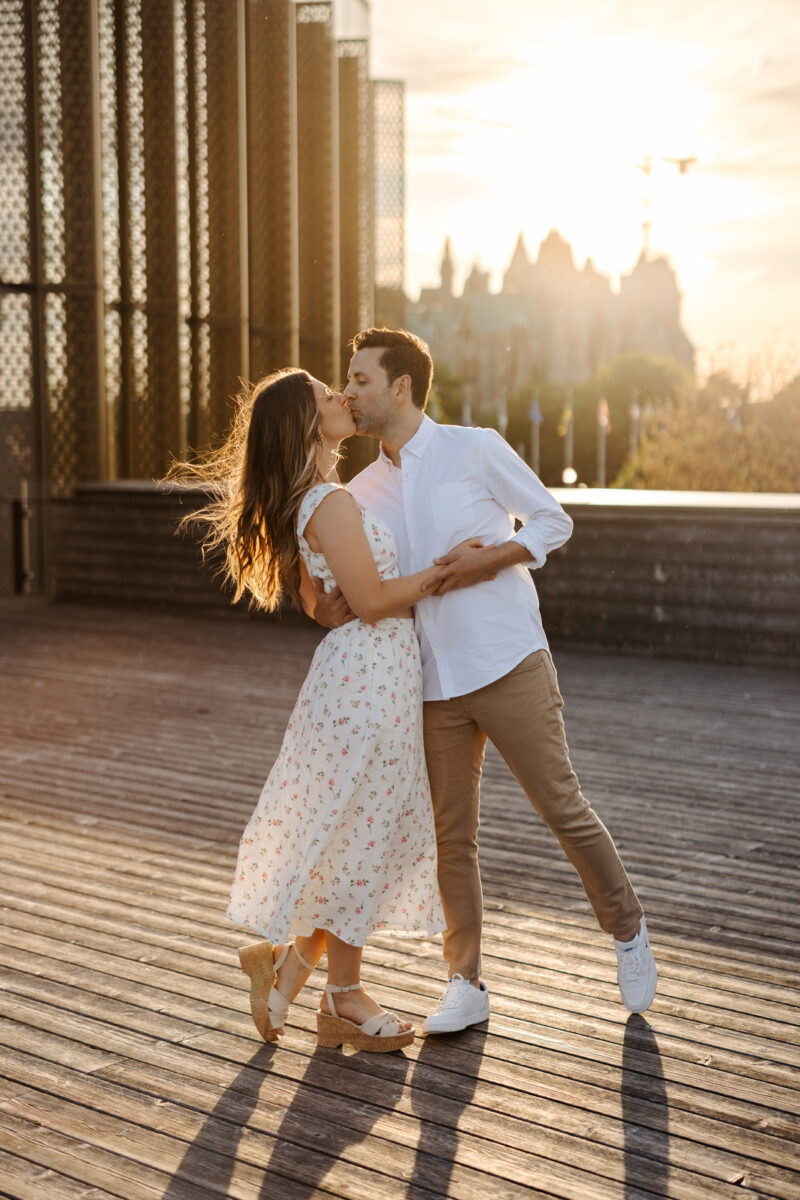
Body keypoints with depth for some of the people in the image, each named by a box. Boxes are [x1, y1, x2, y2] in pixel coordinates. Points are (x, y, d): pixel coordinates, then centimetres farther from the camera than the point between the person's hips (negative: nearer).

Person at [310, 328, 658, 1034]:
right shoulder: (365, 492, 10)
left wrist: (488, 558, -16)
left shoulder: (475, 450, -4)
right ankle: (466, 986, 16)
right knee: (452, 837, 6)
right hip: (434, 684, 5)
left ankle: (626, 930, 25)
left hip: (509, 664, -4)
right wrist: (328, 607, -9)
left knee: (563, 809, 2)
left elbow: (553, 521, 0)